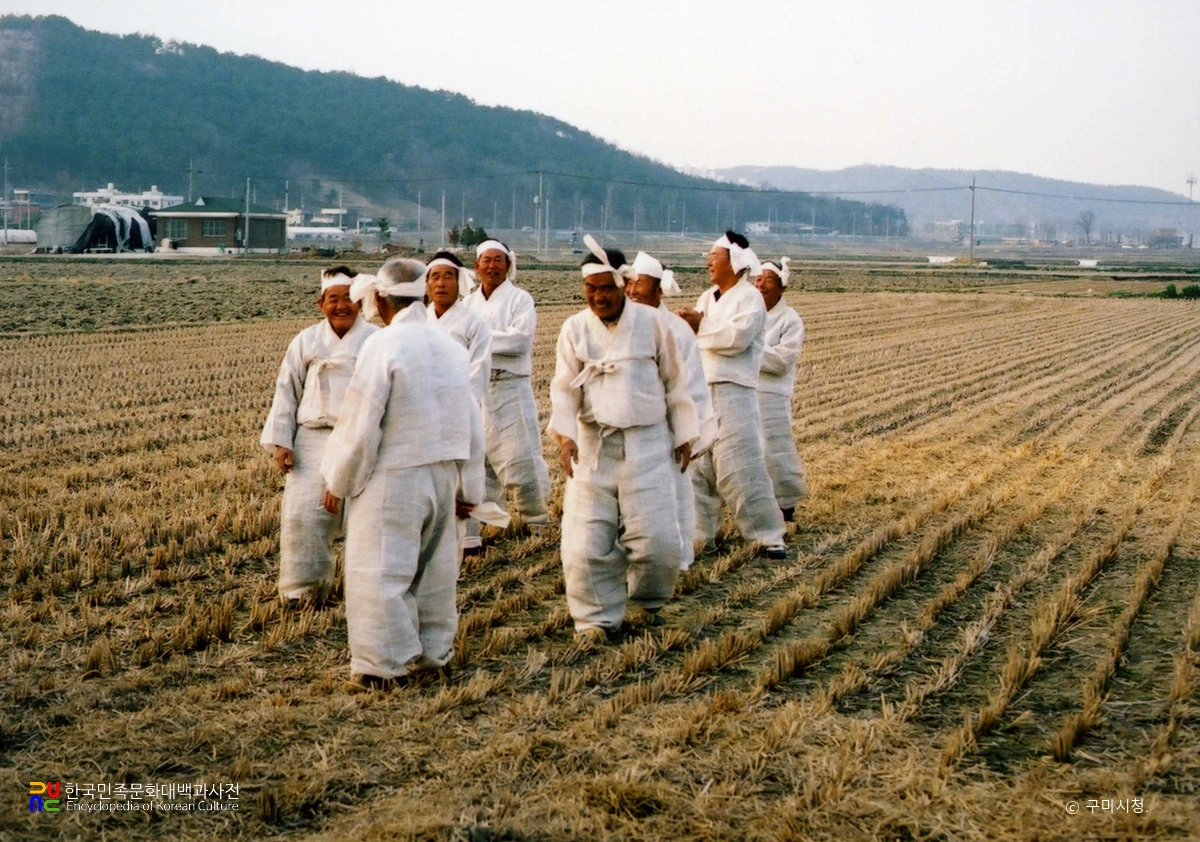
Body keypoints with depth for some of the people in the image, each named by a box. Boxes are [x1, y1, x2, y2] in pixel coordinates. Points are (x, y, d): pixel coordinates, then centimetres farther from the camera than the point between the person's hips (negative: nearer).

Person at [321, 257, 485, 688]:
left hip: (392, 476, -7)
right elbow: (473, 426, 11)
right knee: (434, 566, 16)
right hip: (443, 475, 7)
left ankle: (381, 664, 2)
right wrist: (469, 487, 19)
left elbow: (360, 426, -15)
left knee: (379, 570, 0)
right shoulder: (452, 347, 6)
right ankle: (433, 651, 26)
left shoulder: (382, 346, -15)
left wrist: (338, 482, -3)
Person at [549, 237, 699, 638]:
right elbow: (564, 387, -3)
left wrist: (683, 433, 9)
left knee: (656, 537, -5)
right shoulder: (574, 328, 2)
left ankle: (649, 601, 24)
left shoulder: (651, 323, 0)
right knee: (587, 541, -2)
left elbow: (674, 382, 8)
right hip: (593, 445, 1)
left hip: (648, 443, -1)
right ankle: (597, 618, 14)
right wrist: (565, 434, -18)